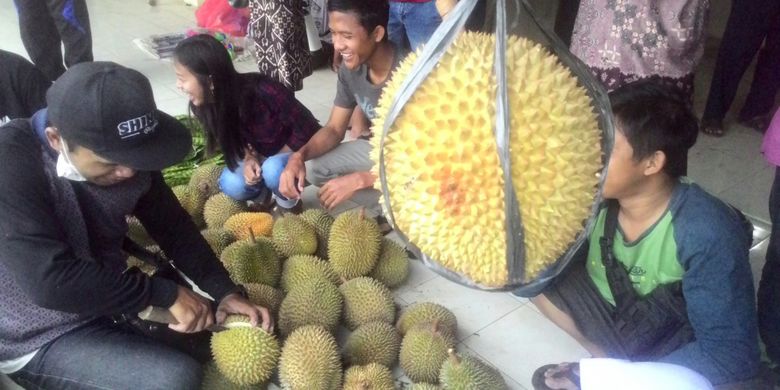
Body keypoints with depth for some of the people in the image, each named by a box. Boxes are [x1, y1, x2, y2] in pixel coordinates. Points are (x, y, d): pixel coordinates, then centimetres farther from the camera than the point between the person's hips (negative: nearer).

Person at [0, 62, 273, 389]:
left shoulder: (124, 155, -8)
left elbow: (173, 227, 1)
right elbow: (51, 280, -34)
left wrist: (225, 292, -10)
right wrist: (167, 295, -28)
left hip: (107, 298, 7)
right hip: (39, 336, -7)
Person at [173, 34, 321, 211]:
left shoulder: (264, 91, -36)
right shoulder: (206, 103, -16)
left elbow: (306, 129, -24)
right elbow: (237, 138, 1)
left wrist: (276, 159, -17)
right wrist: (250, 158, -19)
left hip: (296, 147, -5)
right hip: (260, 154, 5)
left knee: (274, 172, -35)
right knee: (231, 185, -22)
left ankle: (288, 198, -2)